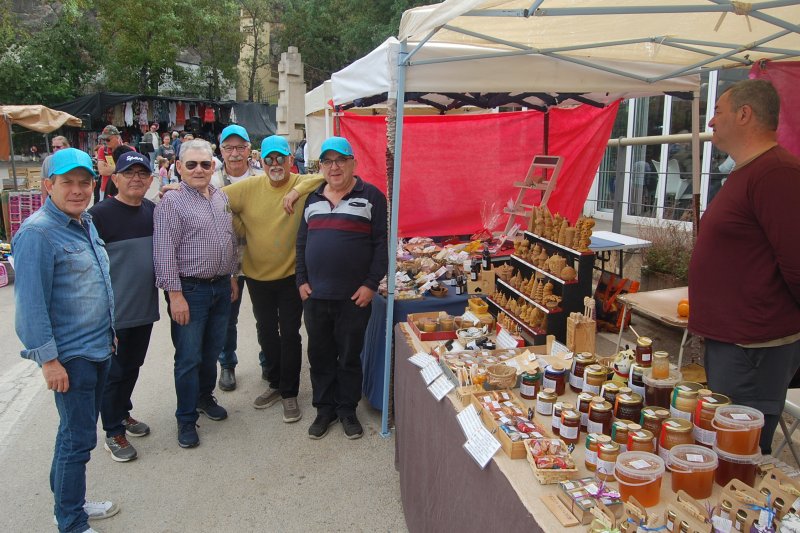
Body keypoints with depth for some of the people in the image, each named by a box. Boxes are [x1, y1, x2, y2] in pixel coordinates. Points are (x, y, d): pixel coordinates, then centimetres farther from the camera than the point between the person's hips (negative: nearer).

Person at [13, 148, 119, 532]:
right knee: (78, 438, 1)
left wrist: (109, 333, 20)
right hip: (69, 356, -8)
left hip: (97, 348, 8)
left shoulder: (85, 223, 9)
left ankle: (69, 500, 37)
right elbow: (31, 302, -19)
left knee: (77, 432, 20)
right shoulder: (38, 233, -17)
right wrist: (48, 358, -19)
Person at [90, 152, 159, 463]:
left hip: (145, 308, 6)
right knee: (113, 372, 7)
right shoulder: (100, 215, -13)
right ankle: (114, 433, 23)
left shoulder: (154, 211, 4)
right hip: (114, 313, -6)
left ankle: (123, 413, 41)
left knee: (132, 367, 20)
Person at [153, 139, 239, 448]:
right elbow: (164, 253, -15)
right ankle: (186, 419, 16)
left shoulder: (221, 197, 10)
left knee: (212, 351, 18)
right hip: (190, 289, -6)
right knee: (189, 358, 2)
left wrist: (232, 277, 18)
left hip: (221, 287, 6)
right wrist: (175, 295, -18)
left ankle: (205, 398, 38)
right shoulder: (172, 202, -11)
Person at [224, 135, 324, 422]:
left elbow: (329, 178, -25)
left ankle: (289, 393, 20)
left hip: (291, 275, -3)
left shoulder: (303, 185, -11)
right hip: (257, 275, 4)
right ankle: (275, 383, 37)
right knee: (266, 332, 17)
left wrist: (297, 190, -29)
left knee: (289, 335, 4)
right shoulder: (249, 187, -4)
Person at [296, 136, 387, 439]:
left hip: (354, 297, -4)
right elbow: (301, 244, 13)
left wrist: (371, 284, -12)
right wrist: (302, 281, 5)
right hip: (315, 295, 4)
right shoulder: (312, 199, 11)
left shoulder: (371, 196, -3)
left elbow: (380, 244, -6)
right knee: (320, 355, 13)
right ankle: (324, 408, 29)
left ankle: (347, 409, 26)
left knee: (349, 357, 9)